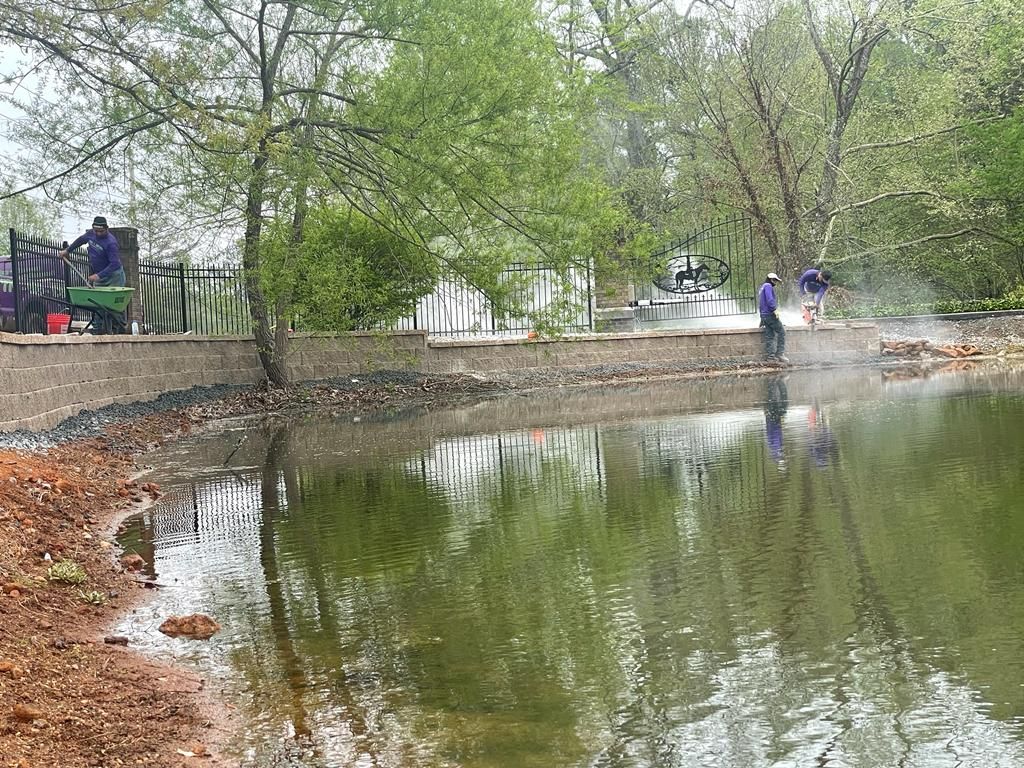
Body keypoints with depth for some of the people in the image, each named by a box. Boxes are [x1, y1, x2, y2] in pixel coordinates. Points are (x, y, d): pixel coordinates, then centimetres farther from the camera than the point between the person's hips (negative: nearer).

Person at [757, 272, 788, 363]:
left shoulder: (762, 287, 24)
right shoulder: (768, 286, -6)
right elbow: (769, 299, -21)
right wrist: (775, 309, -22)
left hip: (764, 315, 10)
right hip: (770, 314, -10)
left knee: (769, 335, 7)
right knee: (781, 332, -7)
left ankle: (770, 355, 3)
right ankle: (780, 353, -13)